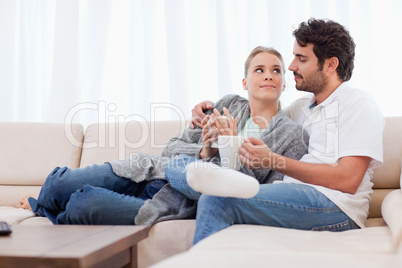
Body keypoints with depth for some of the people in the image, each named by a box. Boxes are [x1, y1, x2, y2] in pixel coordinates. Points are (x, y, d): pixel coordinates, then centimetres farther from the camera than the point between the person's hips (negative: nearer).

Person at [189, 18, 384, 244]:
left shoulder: (359, 105, 1)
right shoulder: (300, 108, 25)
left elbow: (348, 179, -12)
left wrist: (274, 161, -16)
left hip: (334, 207, -7)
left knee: (218, 199, -23)